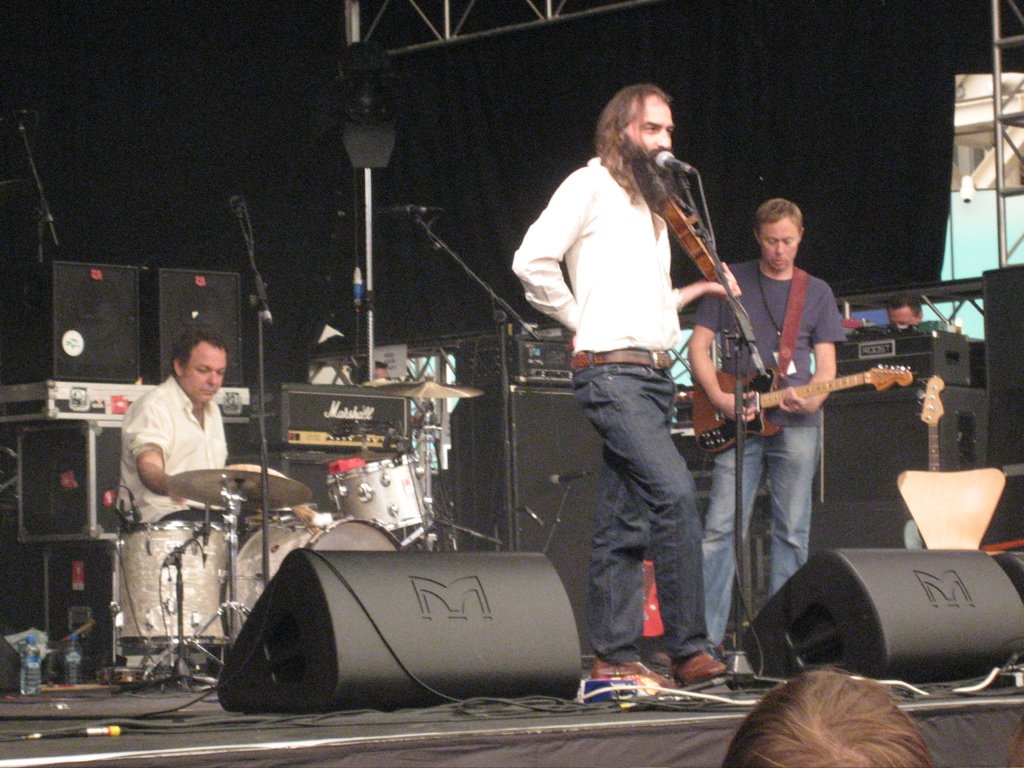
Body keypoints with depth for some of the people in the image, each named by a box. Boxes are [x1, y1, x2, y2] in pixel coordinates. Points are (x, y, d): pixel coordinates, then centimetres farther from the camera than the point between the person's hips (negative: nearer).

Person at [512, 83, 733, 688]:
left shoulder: (652, 205, 24)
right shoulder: (591, 186, -1)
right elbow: (532, 261, -11)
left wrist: (697, 290, 16)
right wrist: (583, 321, -6)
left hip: (656, 375, 8)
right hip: (612, 371, -8)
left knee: (625, 521, 7)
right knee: (676, 494, -20)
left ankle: (616, 655, 7)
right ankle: (688, 650, -18)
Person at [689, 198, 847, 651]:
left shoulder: (816, 292, 13)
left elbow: (826, 364, 9)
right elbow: (699, 345, 5)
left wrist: (813, 398, -13)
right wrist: (719, 397, -10)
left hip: (796, 426, 2)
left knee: (792, 533, 1)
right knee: (721, 529, -9)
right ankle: (705, 637, -10)